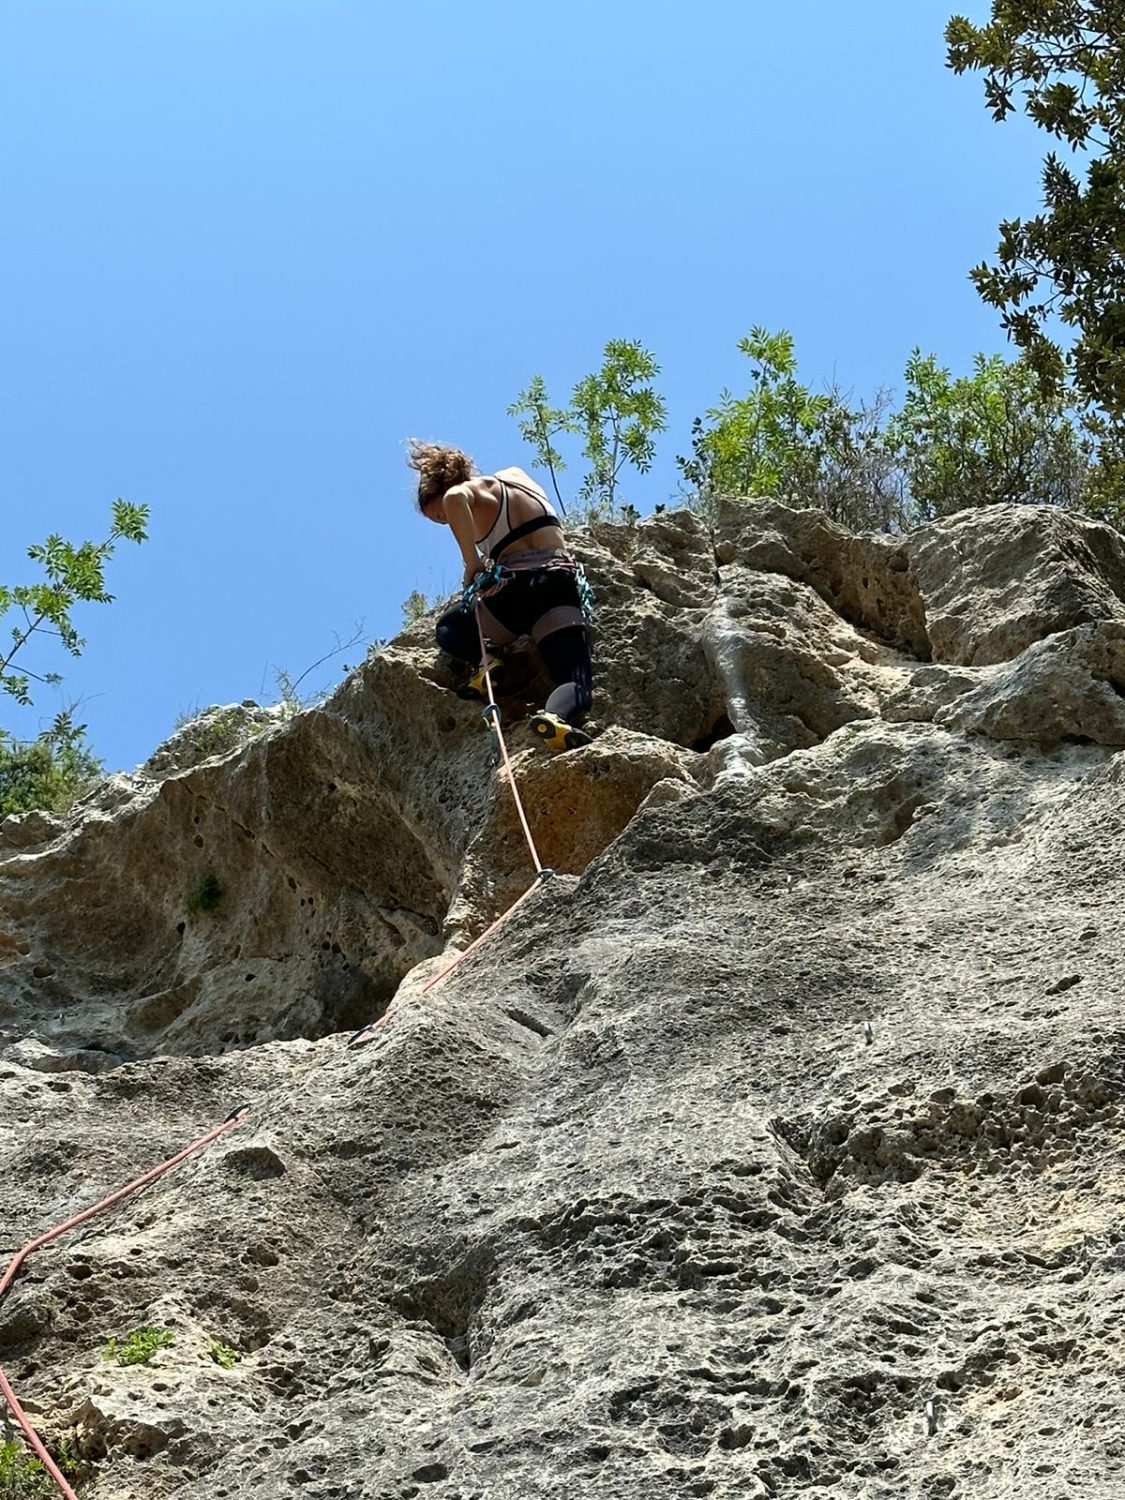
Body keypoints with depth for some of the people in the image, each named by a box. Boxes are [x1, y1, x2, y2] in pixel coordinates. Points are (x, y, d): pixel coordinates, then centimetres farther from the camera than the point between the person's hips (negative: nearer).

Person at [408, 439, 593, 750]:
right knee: (575, 682, -9)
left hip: (516, 586, -3)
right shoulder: (516, 474, 26)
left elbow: (455, 498, -18)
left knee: (448, 628, 27)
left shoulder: (469, 489, 8)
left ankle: (484, 660, -3)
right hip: (560, 582, 3)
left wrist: (471, 563, -11)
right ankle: (557, 717, -44)